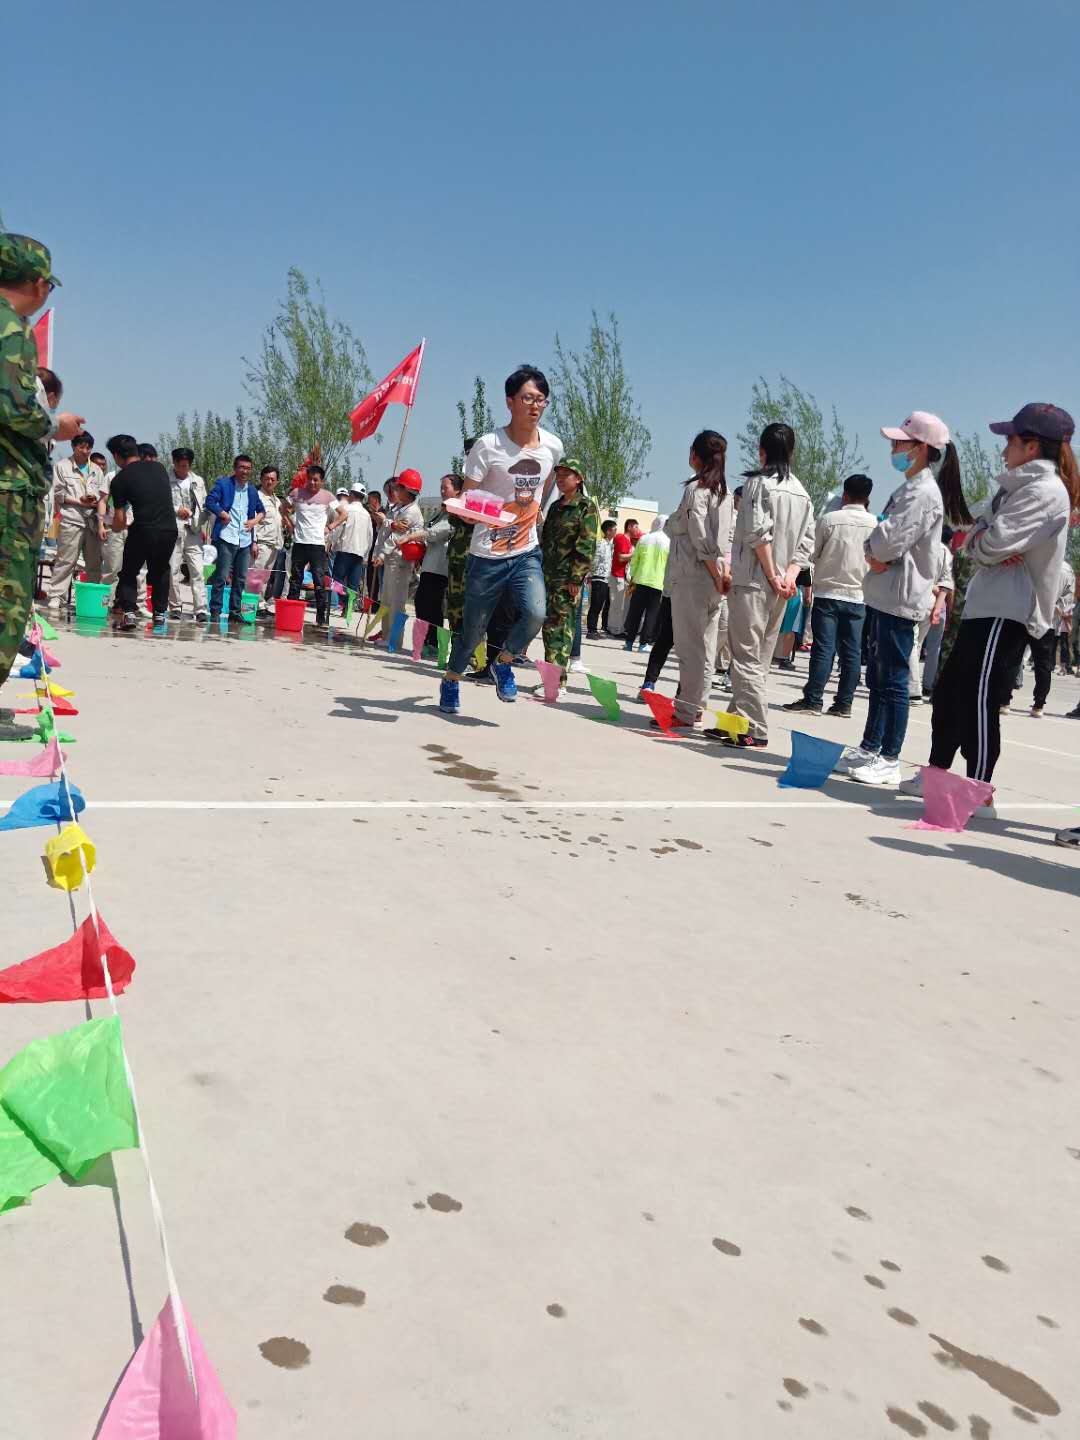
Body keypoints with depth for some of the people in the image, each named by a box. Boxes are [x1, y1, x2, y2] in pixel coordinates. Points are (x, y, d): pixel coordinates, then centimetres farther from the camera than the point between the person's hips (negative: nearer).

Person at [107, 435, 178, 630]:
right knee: (160, 571, 23)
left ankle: (128, 612, -1)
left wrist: (119, 527, 24)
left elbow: (119, 521, 0)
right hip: (170, 528, 4)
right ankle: (160, 613, 20)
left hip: (143, 531, -4)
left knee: (129, 572, 13)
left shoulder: (120, 479, 0)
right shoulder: (159, 467, 12)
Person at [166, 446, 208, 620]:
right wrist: (176, 510, -12)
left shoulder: (198, 481, 14)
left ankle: (200, 609, -8)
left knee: (197, 571, -6)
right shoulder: (165, 481, 4)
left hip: (193, 531, 2)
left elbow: (204, 505, 16)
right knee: (173, 570, 0)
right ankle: (175, 607, 10)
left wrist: (202, 525, 3)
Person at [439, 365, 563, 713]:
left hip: (527, 553, 3)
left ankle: (503, 662, 9)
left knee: (535, 613, -21)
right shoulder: (488, 445, -12)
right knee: (473, 626, 7)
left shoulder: (553, 446, 1)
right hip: (487, 554, -3)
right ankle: (451, 682, 34)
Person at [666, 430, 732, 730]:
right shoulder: (724, 492, 16)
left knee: (690, 646, -7)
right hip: (713, 577, 9)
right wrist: (724, 571, 6)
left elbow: (701, 539, -15)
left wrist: (716, 576, -10)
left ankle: (685, 713, -4)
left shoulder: (696, 488, -9)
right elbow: (728, 538, 12)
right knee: (705, 647, 11)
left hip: (693, 577, -9)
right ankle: (694, 708, 18)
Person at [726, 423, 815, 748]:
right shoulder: (802, 491, 15)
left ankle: (755, 730, -9)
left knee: (746, 656, -5)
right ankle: (737, 719, 19)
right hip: (781, 588, 7)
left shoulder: (758, 481, -6)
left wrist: (771, 575, -11)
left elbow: (758, 532, -15)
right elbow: (807, 541, 8)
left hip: (752, 582, -7)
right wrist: (790, 574, 0)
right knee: (761, 657, 12)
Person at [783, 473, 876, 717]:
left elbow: (813, 553, 1)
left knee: (823, 648, -2)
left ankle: (813, 700, -3)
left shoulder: (829, 519, -7)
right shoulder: (875, 523, 0)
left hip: (828, 591, -2)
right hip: (857, 595, 2)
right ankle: (844, 703, 7)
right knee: (851, 651, 5)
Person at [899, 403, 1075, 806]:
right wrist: (978, 540, -6)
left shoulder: (1045, 490, -12)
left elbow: (992, 544, -20)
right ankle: (936, 775, 26)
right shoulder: (1023, 485, 22)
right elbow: (978, 538, 17)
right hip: (989, 605, 10)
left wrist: (975, 541, 2)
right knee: (948, 690, 15)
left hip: (1006, 610, -10)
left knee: (979, 699, -12)